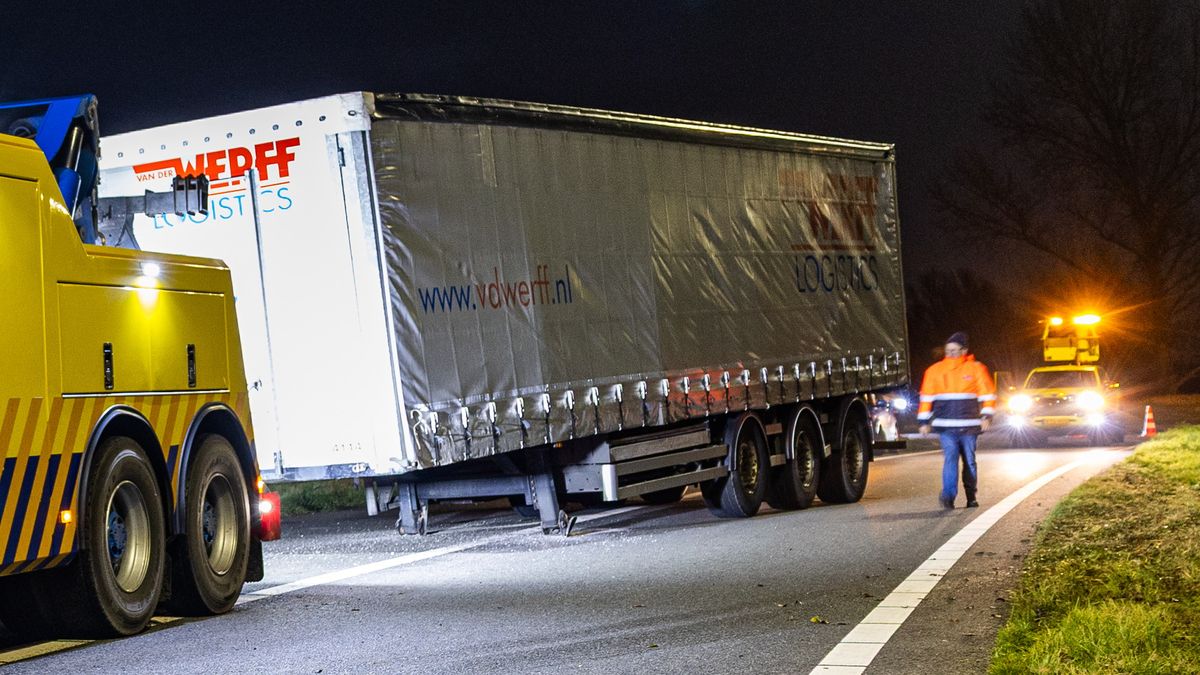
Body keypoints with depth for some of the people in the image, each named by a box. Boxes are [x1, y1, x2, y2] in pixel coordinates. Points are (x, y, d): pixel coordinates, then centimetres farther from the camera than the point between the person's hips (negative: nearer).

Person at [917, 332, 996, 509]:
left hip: (969, 426, 0)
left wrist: (987, 416, -7)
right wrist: (924, 421, 8)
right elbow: (926, 396, 12)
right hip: (946, 426, 0)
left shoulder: (976, 369, 3)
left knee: (970, 461, 8)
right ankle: (948, 495, -24)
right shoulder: (935, 370, 7)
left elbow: (987, 393, 4)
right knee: (950, 458, -15)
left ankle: (971, 497, 19)